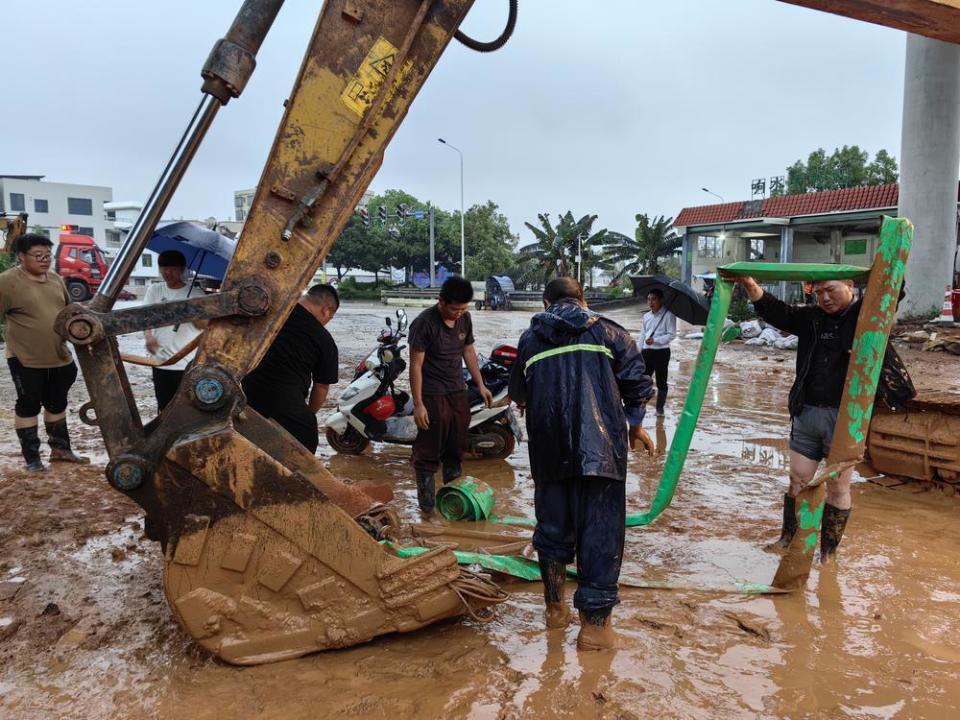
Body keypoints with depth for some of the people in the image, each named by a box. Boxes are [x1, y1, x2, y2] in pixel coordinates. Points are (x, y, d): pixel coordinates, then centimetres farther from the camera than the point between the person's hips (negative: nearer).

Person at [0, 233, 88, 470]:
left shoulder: (55, 278, 7)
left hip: (59, 358, 6)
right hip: (26, 359, -6)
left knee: (57, 404, 17)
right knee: (28, 406, 5)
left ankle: (60, 449, 32)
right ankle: (32, 459, 14)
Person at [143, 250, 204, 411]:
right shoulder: (154, 290, 6)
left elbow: (203, 325, -6)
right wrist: (148, 337, -22)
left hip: (188, 363, -3)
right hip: (161, 361, 3)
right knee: (164, 407, 13)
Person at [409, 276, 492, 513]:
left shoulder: (464, 318, 2)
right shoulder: (424, 323, -19)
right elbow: (416, 365, -18)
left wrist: (481, 385, 13)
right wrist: (418, 404, -20)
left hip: (458, 391, 7)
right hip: (432, 394, -6)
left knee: (457, 445, 14)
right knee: (429, 447, -4)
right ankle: (425, 491, 10)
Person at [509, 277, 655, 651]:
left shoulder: (529, 339, 13)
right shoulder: (608, 331, 8)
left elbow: (519, 396, 18)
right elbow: (638, 383, 3)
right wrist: (636, 425, 19)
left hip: (548, 451, 3)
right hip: (601, 447, -2)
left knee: (552, 525, 17)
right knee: (601, 531, 3)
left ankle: (555, 607, 29)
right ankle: (594, 624, 5)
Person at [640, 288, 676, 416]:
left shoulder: (668, 315, -9)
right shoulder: (646, 316, 11)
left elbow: (672, 334, -12)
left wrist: (655, 340, -22)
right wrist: (639, 351, 15)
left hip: (662, 352, -5)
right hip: (647, 351, 5)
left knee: (661, 382, 7)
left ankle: (660, 408, 19)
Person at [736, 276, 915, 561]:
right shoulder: (811, 318, 10)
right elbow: (776, 312, 6)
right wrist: (751, 286, -8)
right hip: (806, 413, 4)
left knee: (838, 487, 7)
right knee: (797, 481, 11)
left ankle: (828, 553, 20)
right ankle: (788, 538, 26)